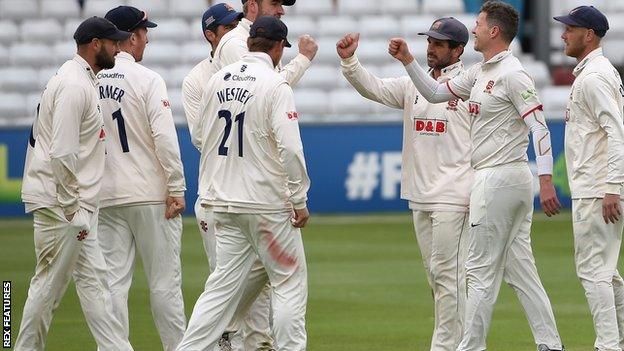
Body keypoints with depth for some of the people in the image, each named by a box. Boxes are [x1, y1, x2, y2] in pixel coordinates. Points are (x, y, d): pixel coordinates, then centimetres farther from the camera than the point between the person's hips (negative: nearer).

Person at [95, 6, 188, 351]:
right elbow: (165, 138, -14)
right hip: (150, 194, -4)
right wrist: (176, 188, -10)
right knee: (164, 280, 3)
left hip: (104, 197, 4)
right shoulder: (146, 79, -9)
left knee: (113, 280, 5)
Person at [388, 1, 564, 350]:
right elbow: (436, 93, 24)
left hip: (501, 180, -10)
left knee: (481, 270, -4)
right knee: (520, 269, 8)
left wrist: (546, 181, -28)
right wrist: (408, 60, 12)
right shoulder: (480, 73, 15)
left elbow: (540, 128, -20)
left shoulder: (512, 74, -14)